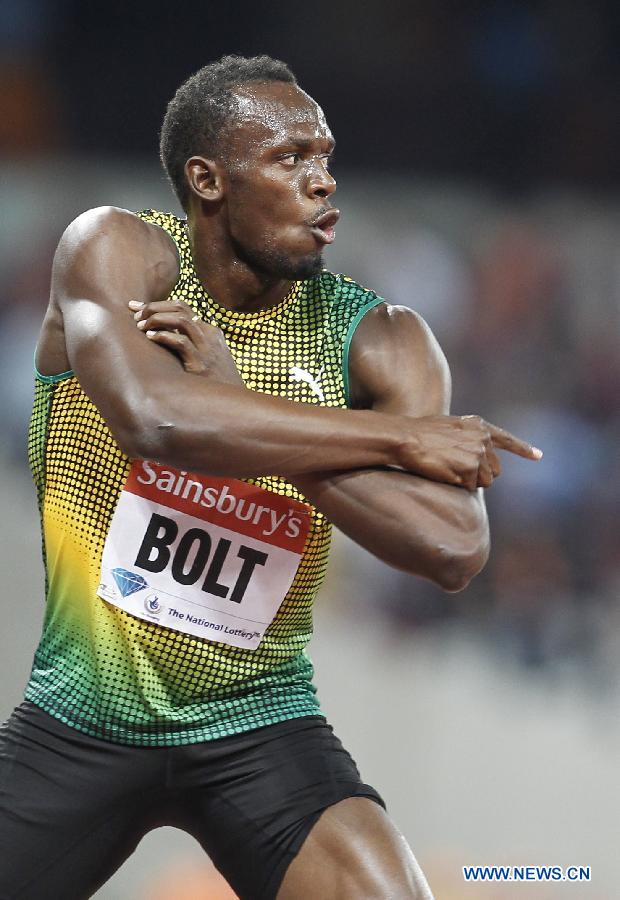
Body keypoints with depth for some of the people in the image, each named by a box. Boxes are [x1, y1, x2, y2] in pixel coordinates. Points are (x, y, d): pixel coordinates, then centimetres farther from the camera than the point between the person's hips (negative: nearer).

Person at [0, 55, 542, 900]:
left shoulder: (376, 339, -6)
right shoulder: (113, 253, -9)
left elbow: (456, 548, -20)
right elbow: (154, 417, -30)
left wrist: (235, 402, -23)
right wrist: (405, 435, -23)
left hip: (256, 727, 0)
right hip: (76, 723, 0)